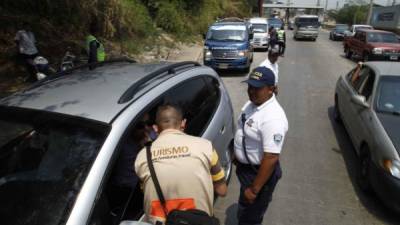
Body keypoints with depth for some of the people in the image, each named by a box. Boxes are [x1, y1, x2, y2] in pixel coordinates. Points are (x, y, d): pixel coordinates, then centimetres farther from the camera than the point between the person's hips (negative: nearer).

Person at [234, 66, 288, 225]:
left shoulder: (272, 118, -33)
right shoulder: (252, 102, -4)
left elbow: (271, 158, -32)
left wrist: (254, 189, -27)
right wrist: (237, 155, 20)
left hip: (259, 172, -8)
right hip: (244, 166, 8)